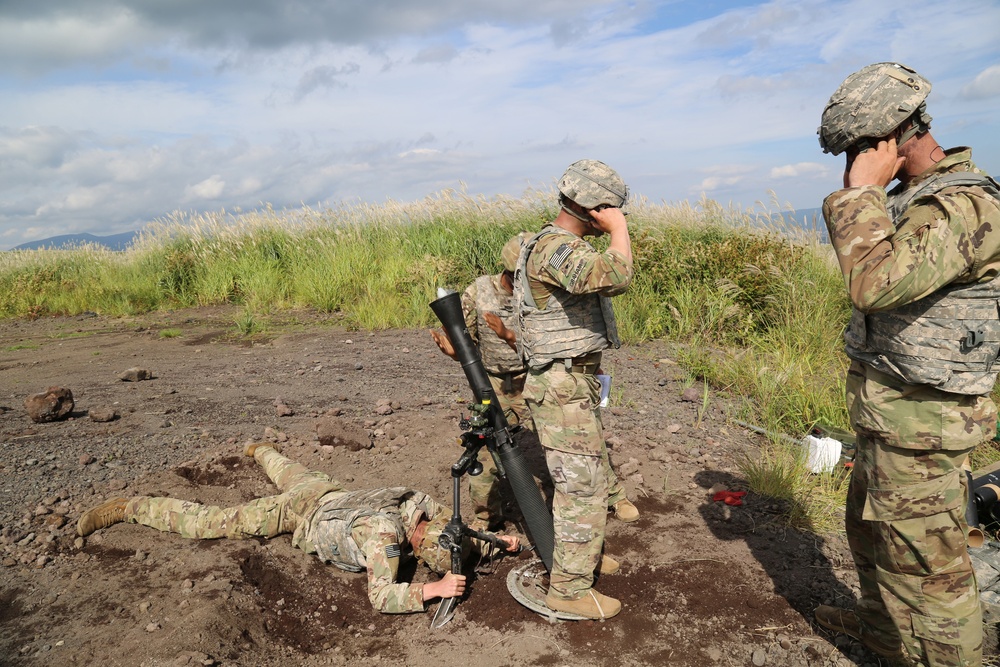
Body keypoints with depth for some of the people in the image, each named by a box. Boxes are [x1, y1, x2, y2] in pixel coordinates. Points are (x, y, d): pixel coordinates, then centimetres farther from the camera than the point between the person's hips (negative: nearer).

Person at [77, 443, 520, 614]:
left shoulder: (426, 507, -20)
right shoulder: (384, 533, -41)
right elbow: (381, 596, -47)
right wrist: (434, 588, -52)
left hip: (328, 493, 7)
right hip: (299, 513, -7)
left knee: (290, 476, 40)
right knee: (211, 523, 5)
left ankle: (259, 450, 71)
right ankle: (129, 508, 19)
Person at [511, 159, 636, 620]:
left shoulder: (565, 246, 13)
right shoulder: (555, 248, -21)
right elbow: (614, 278, -39)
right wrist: (619, 228, -23)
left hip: (577, 382, 11)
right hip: (562, 389, -11)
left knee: (590, 471, 22)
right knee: (582, 487, -3)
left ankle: (578, 554, 40)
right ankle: (570, 588, 9)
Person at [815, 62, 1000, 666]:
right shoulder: (920, 196, 9)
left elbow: (874, 284, -39)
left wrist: (861, 190, -28)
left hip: (920, 420, -11)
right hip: (894, 412, 11)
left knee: (926, 562, 4)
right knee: (870, 524, 27)